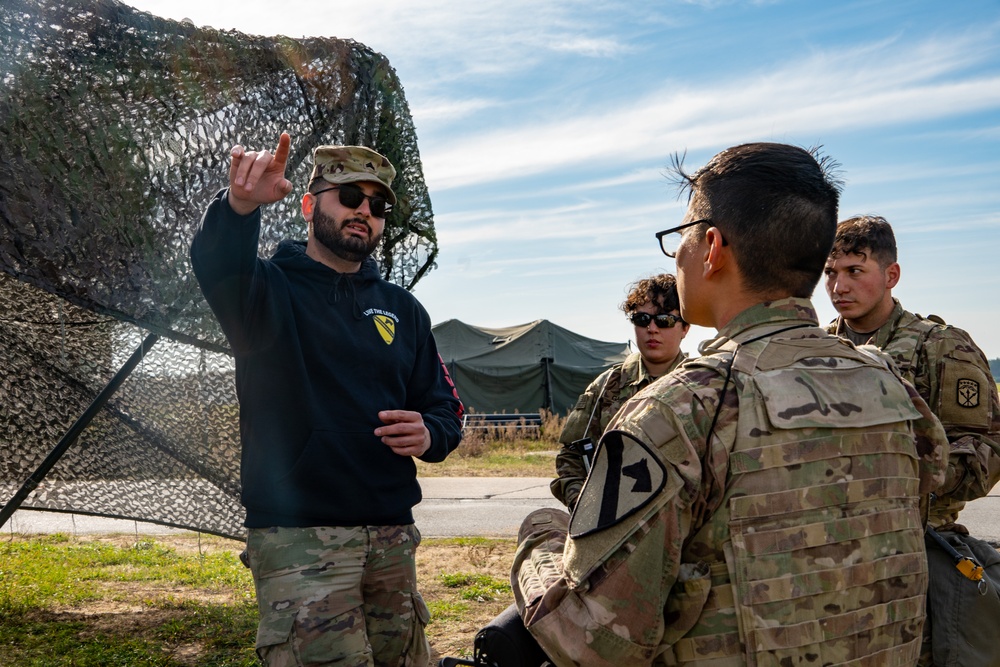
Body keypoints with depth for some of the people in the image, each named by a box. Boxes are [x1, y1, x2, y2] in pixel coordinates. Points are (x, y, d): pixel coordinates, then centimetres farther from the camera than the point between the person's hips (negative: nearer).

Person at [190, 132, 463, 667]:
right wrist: (239, 207, -45)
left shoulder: (403, 311, 14)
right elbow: (218, 266, -24)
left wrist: (428, 436, -8)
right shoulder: (270, 288, 0)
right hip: (298, 537, -5)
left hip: (392, 536, 5)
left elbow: (445, 408, 16)